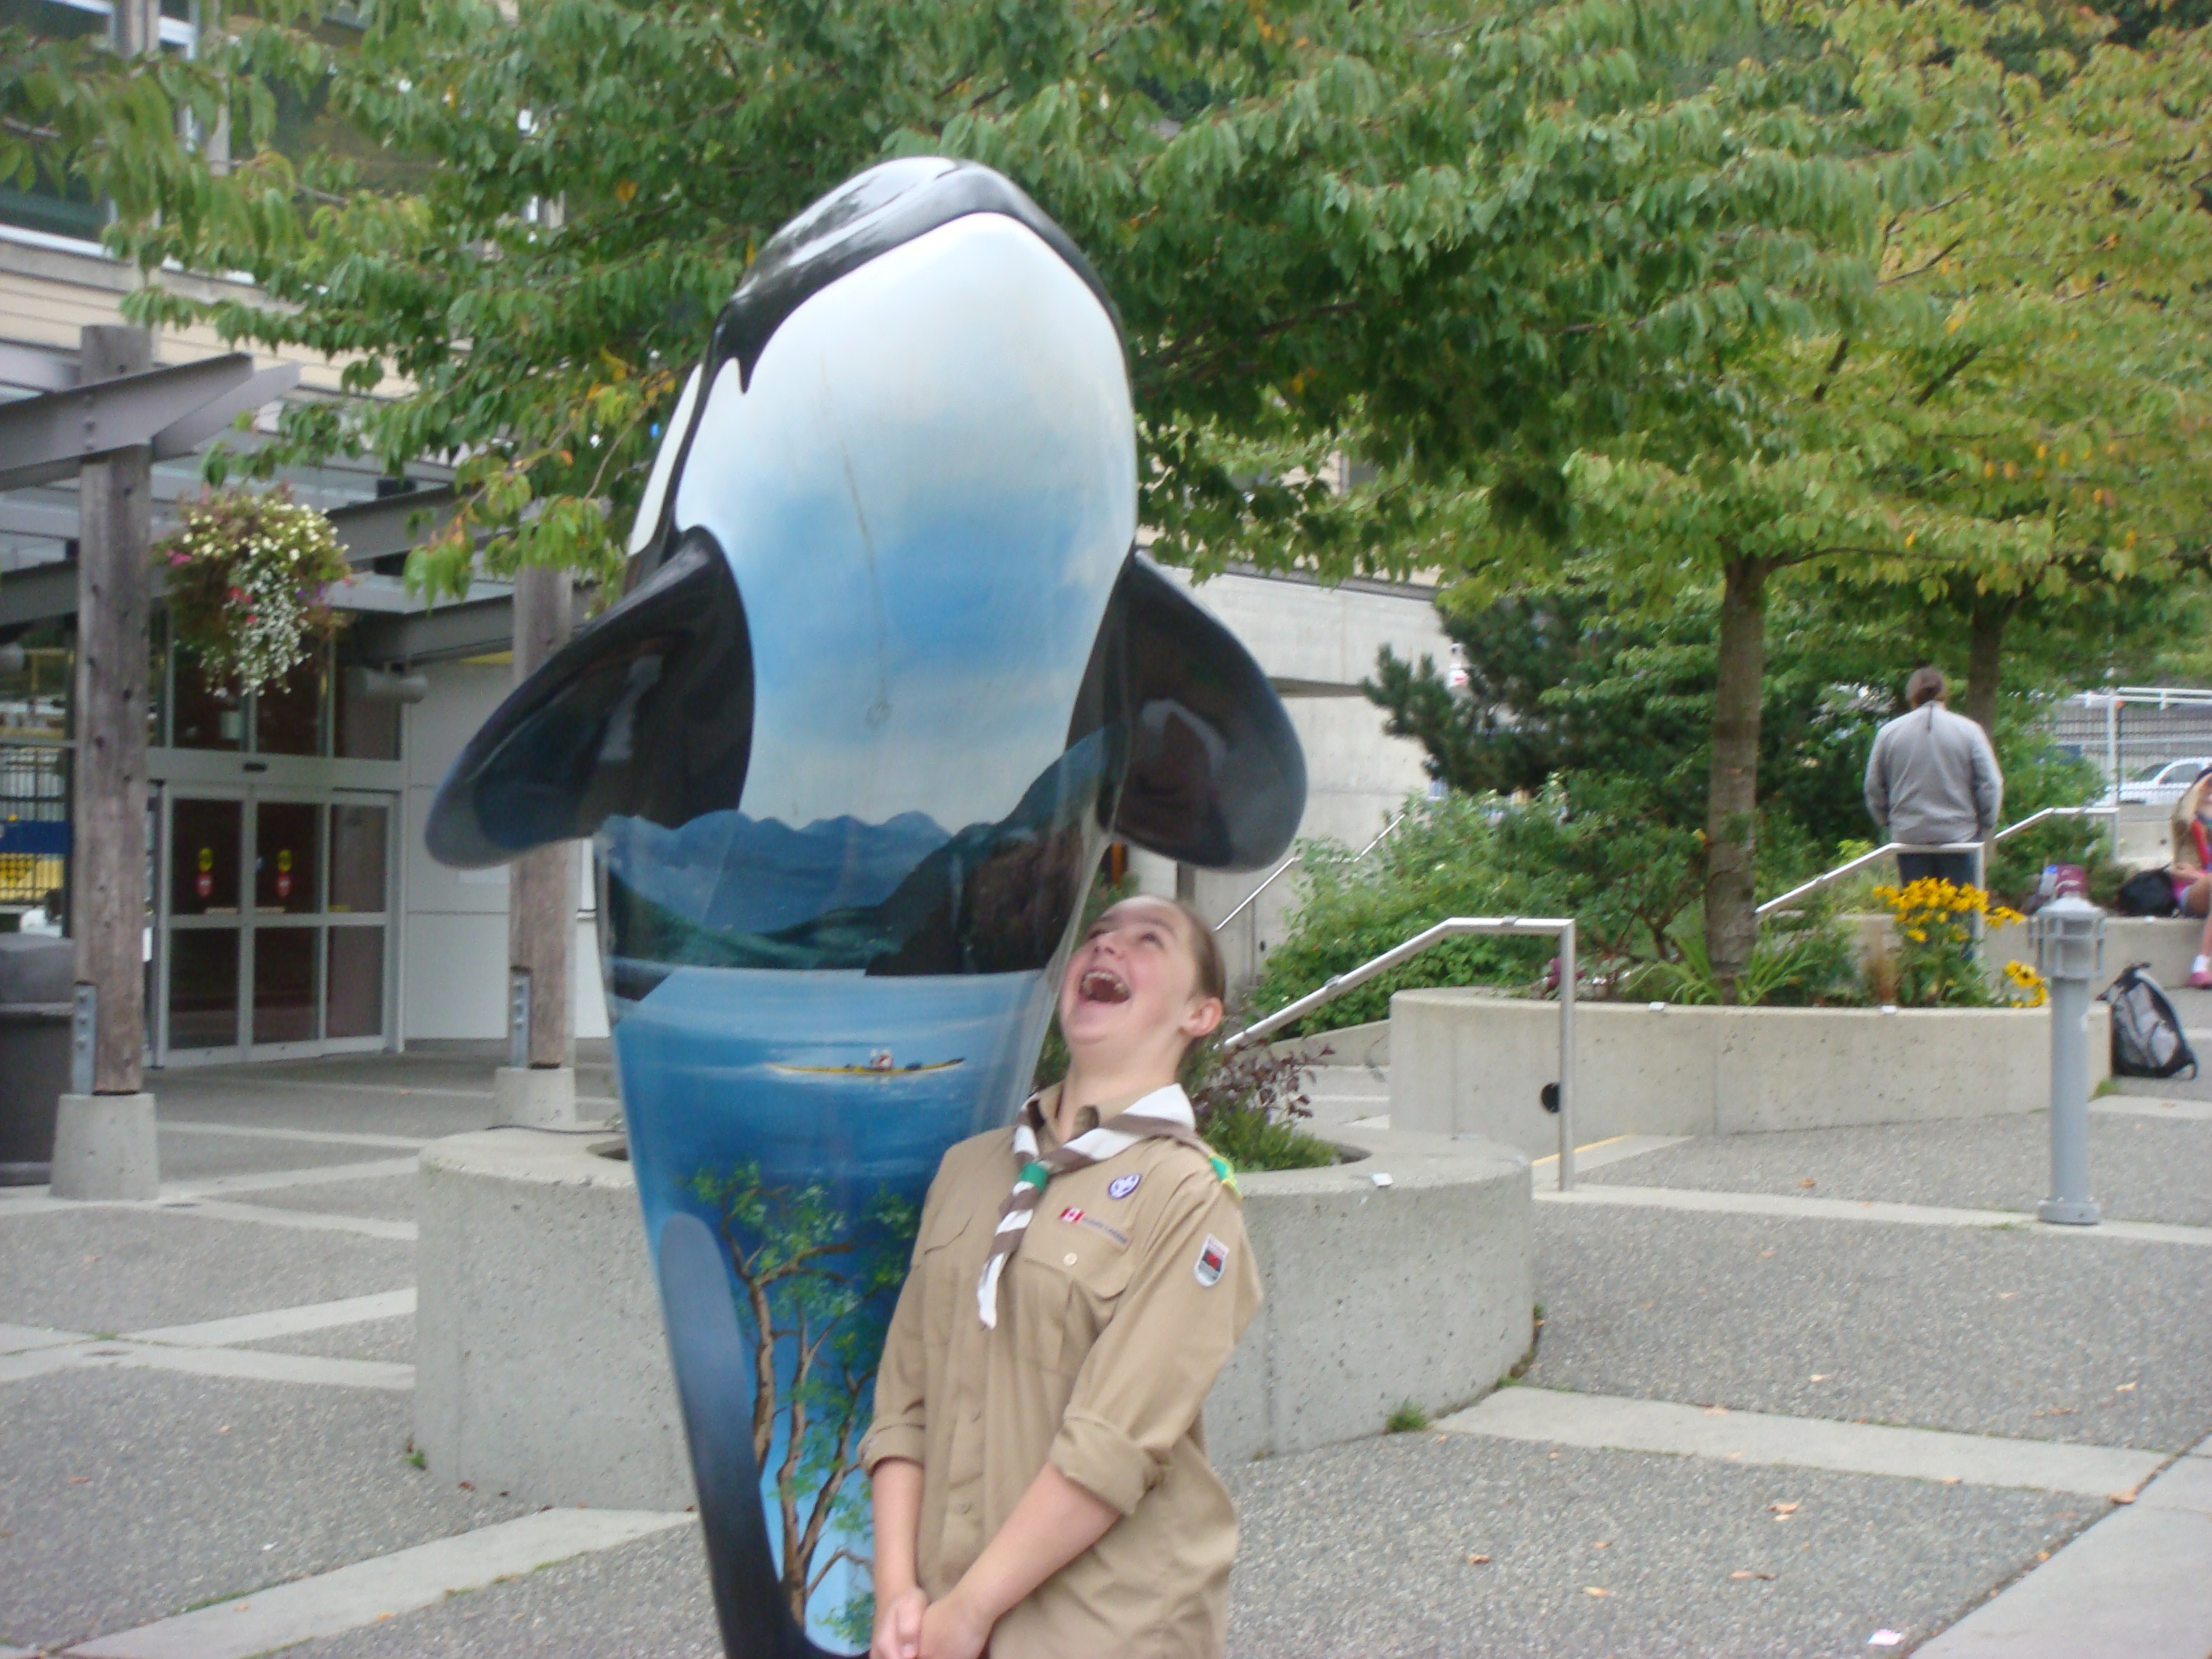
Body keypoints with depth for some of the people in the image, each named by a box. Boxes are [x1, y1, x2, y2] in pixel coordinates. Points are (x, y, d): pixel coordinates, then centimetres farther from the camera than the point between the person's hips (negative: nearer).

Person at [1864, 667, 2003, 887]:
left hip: (1909, 838, 2)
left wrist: (1889, 826, 20)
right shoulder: (1968, 730, -1)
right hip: (1958, 834, -1)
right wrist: (1984, 831, 9)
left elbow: (1874, 789, 8)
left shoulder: (1888, 733, 3)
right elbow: (1991, 786, -2)